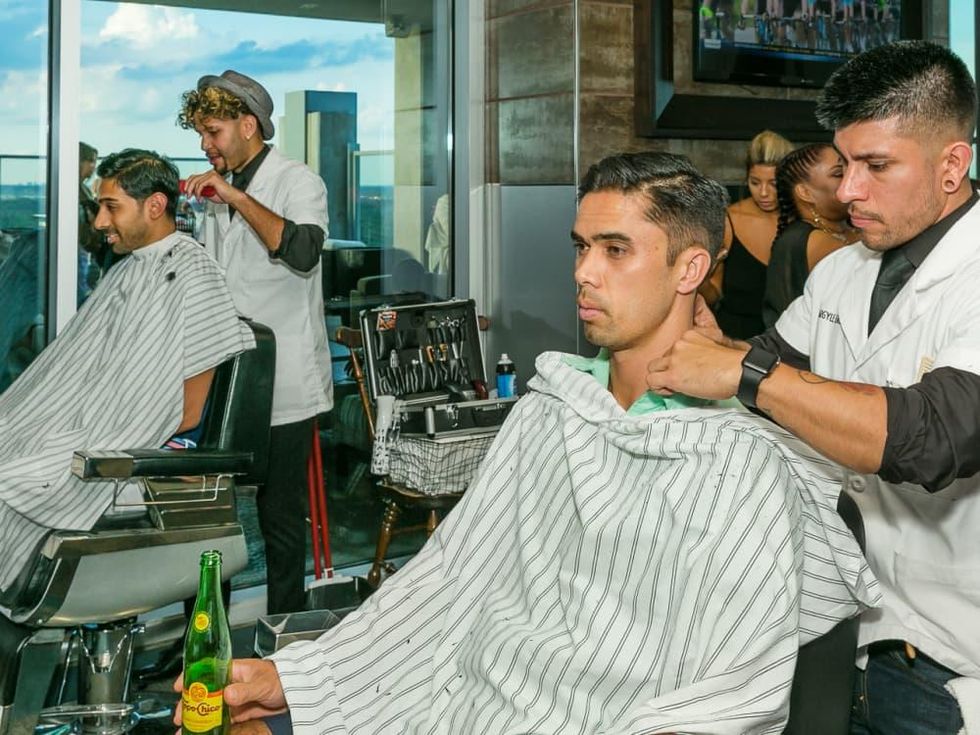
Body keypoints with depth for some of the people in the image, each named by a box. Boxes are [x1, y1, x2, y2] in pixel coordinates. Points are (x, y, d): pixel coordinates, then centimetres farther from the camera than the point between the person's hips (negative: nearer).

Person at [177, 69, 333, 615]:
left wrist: (236, 196, -23)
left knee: (280, 515, 1)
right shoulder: (217, 188, 15)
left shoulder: (298, 182, -6)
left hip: (283, 386, -7)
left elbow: (303, 252, -27)